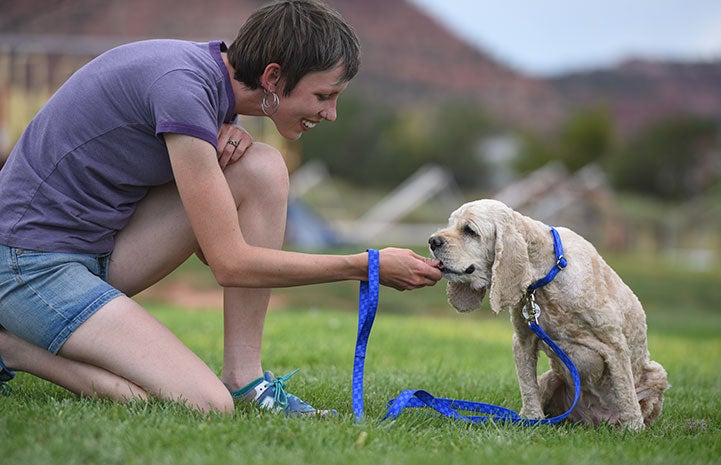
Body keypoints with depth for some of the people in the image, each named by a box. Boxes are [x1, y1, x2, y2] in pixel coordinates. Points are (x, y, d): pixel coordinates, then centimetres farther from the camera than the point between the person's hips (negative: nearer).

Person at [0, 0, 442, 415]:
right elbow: (230, 264, -22)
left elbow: (212, 247, 11)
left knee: (263, 168, -6)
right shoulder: (182, 85, -24)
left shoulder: (212, 72, 4)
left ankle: (243, 377, -4)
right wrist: (368, 266, -16)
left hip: (100, 248, 9)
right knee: (206, 407, -20)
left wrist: (224, 139, -7)